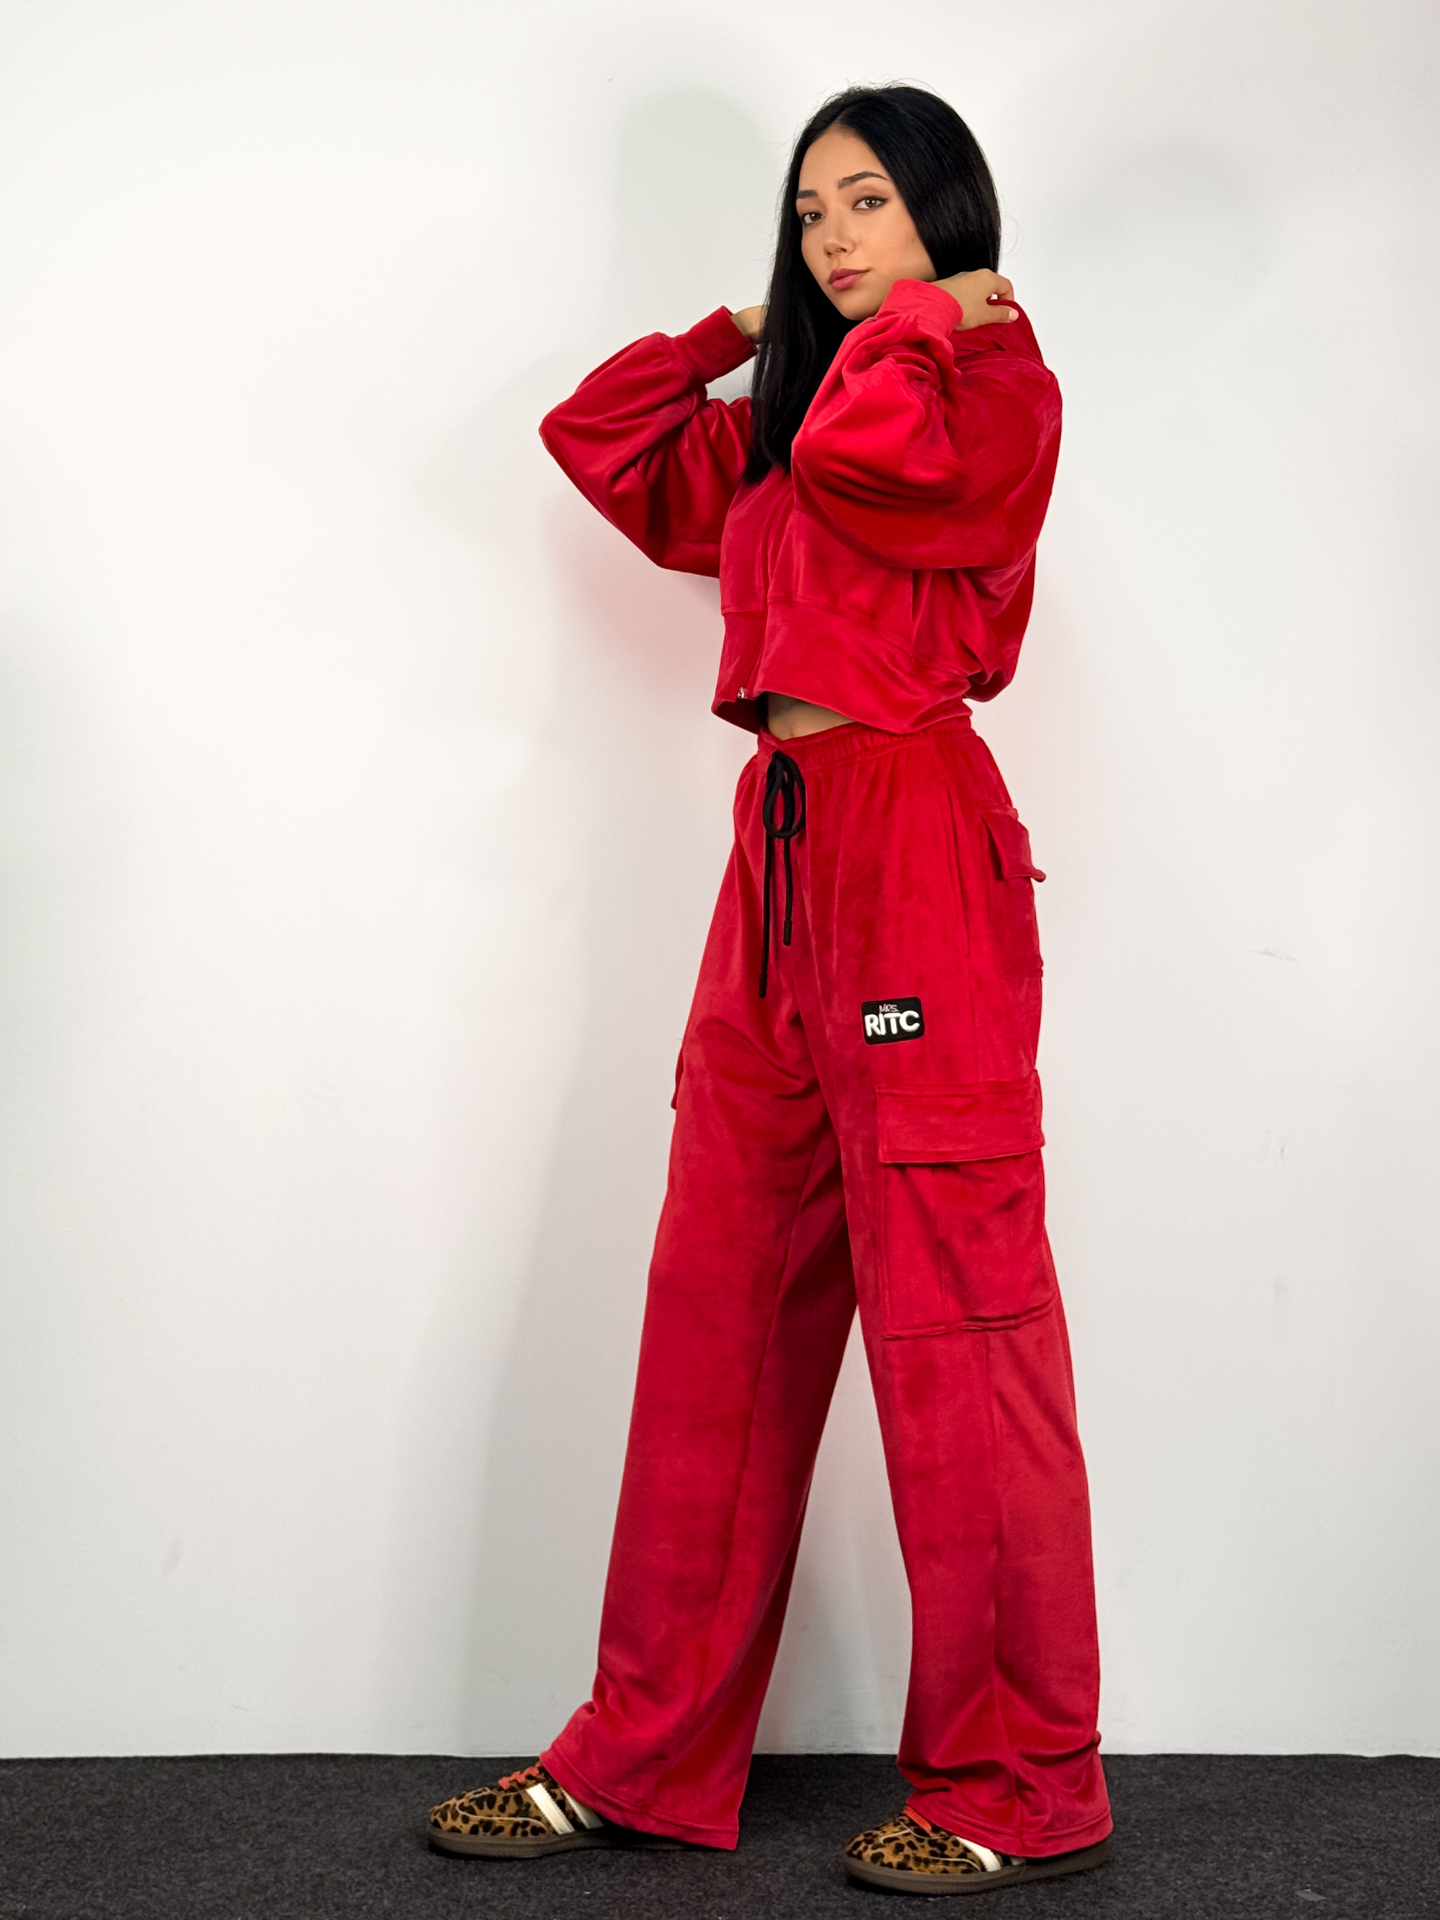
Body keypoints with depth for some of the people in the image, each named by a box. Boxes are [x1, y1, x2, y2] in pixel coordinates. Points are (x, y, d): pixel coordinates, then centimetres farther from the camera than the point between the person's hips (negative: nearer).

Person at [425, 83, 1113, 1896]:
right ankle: (646, 1759, 14)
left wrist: (919, 317, -3)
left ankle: (1021, 1787, 5)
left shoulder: (997, 385, 0)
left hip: (914, 857, -8)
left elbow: (859, 453, -20)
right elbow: (602, 440, 33)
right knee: (717, 1321, 7)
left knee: (951, 1326, -6)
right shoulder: (779, 422, 23)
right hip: (782, 856, 8)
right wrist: (747, 331, 25)